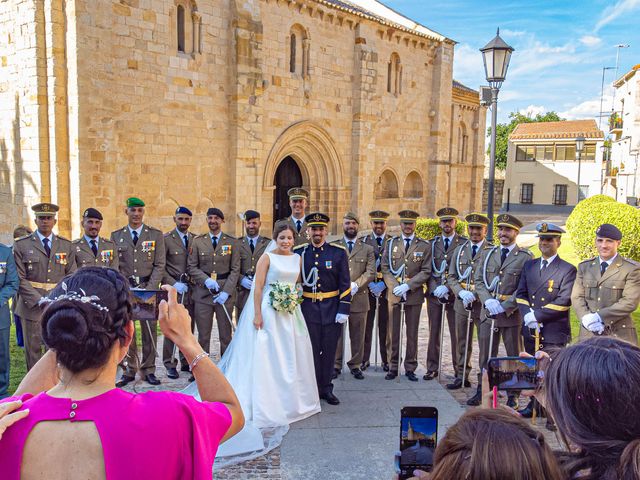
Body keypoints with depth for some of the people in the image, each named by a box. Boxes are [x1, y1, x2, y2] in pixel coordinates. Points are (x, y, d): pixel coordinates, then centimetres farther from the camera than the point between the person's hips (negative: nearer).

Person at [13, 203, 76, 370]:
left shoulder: (66, 245, 9)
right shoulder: (21, 245, 2)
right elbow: (20, 278, -4)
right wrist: (39, 301, -13)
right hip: (32, 306, -2)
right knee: (33, 349, 5)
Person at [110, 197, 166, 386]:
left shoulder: (156, 235, 5)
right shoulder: (116, 236, 9)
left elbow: (159, 265, 0)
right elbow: (114, 266, 6)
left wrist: (149, 289, -10)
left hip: (149, 289, -1)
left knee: (149, 331, 3)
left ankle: (148, 370, 14)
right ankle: (128, 371, 14)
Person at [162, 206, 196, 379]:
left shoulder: (196, 239, 11)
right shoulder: (166, 239, -2)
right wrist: (174, 284, -14)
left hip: (191, 290, 4)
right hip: (172, 290, -4)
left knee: (188, 328, 9)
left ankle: (186, 362, 20)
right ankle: (170, 364, 11)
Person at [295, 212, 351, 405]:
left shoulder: (338, 252, -1)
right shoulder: (299, 252, 2)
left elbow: (345, 284, -1)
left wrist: (343, 310, -7)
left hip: (332, 309, 0)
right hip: (308, 309, 0)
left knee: (329, 351, 9)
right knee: (311, 351, 4)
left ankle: (326, 389, 23)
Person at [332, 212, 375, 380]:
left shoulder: (367, 249, 11)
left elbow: (370, 273, 0)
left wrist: (355, 286, -14)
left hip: (359, 298, 1)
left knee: (358, 335, 7)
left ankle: (355, 365, 18)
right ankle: (336, 365, 13)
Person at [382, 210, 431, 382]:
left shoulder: (424, 246, 4)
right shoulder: (391, 243, 9)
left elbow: (426, 271, -2)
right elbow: (385, 268, 4)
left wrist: (407, 285, -13)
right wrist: (395, 287, -10)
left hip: (414, 295, -1)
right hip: (394, 294, 1)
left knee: (412, 333, 6)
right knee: (393, 332, 4)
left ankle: (410, 368, 17)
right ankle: (393, 367, 14)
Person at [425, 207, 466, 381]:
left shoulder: (464, 243, 2)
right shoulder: (432, 243, 11)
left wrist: (447, 287, -15)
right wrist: (435, 288, -8)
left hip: (454, 294, -2)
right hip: (434, 293, 3)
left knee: (456, 333, 1)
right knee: (434, 332, 6)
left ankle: (459, 369, 12)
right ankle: (432, 368, 15)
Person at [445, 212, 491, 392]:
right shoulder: (459, 250, 12)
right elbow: (451, 277, 9)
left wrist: (475, 294, -18)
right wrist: (461, 292, -9)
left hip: (483, 302, -4)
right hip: (462, 302, 4)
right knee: (462, 342, 12)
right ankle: (462, 376, 22)